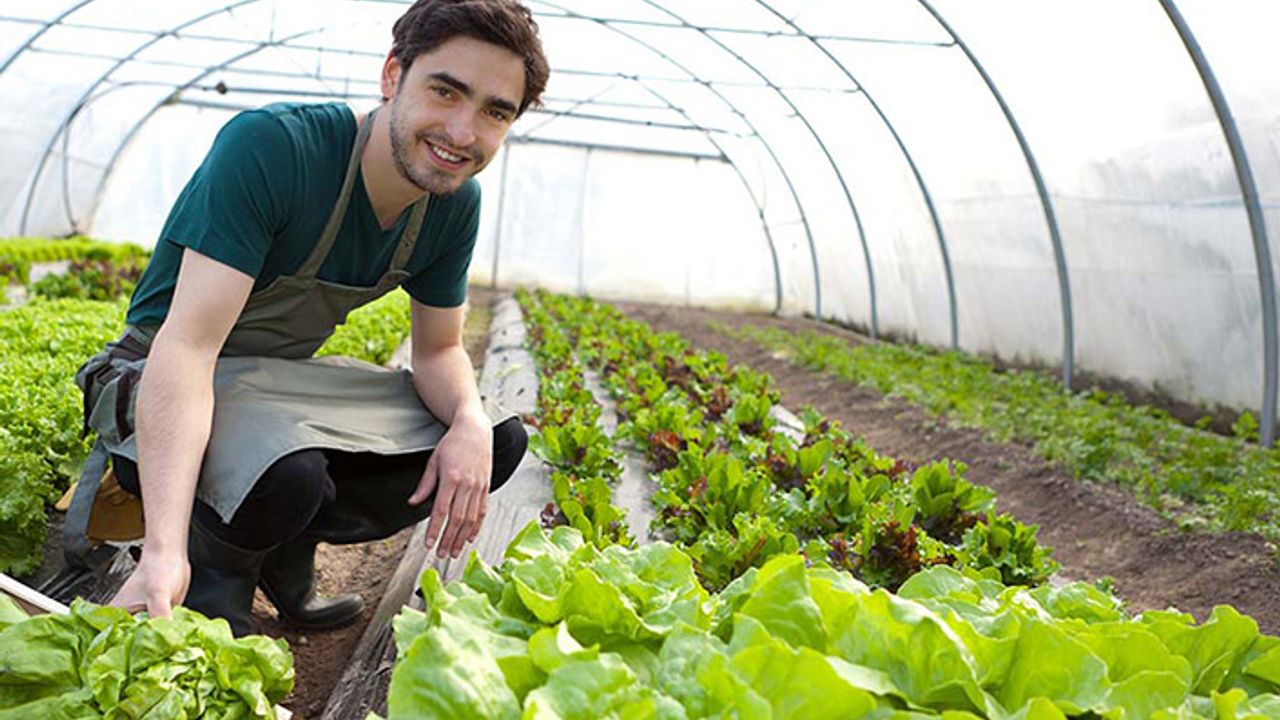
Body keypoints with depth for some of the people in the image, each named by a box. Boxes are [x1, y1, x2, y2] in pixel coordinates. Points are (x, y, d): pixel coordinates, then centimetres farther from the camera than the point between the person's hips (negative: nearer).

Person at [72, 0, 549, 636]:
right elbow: (187, 344, -36)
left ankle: (288, 546, 5)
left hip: (288, 376, 7)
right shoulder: (270, 147, -29)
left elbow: (437, 350, 2)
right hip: (166, 381, -6)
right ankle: (215, 560, -2)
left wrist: (471, 422, -24)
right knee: (288, 476, -39)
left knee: (500, 441, -5)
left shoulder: (455, 203, -7)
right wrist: (163, 551, -46)